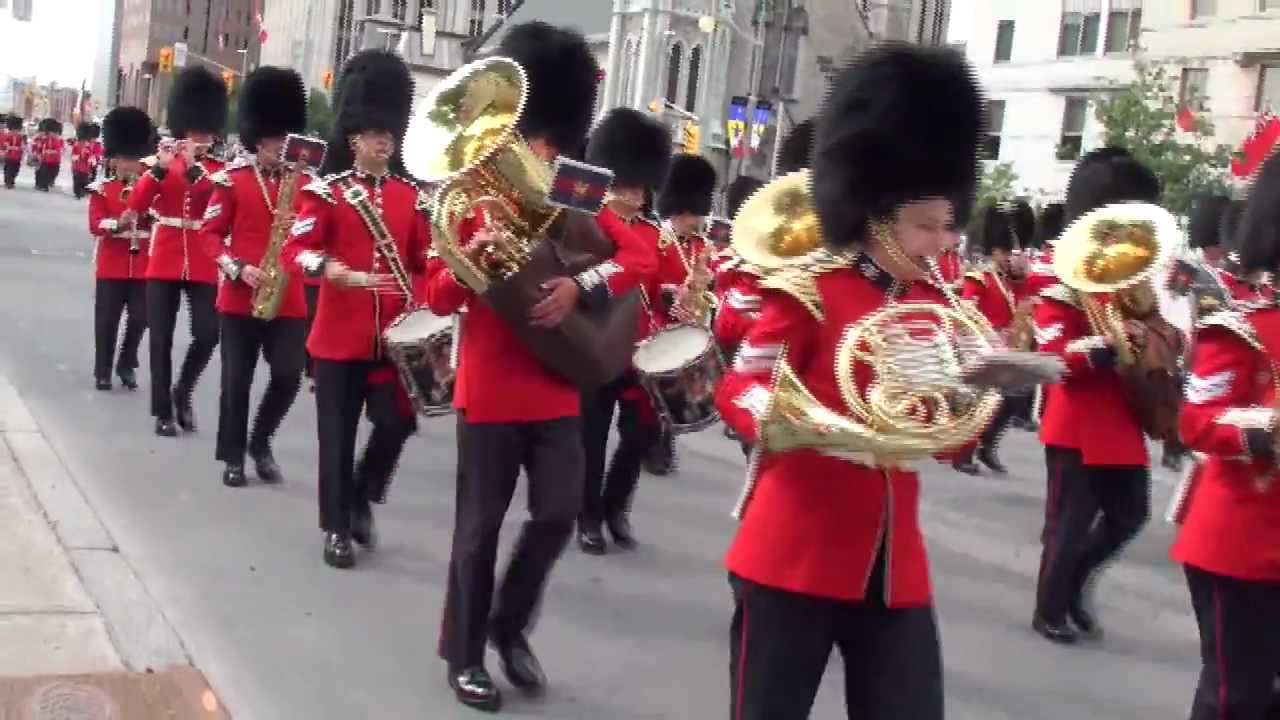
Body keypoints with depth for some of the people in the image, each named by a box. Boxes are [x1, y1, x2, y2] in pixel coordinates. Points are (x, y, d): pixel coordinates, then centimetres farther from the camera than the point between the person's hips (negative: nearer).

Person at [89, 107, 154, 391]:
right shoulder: (102, 189, 1)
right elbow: (96, 225, -9)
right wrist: (118, 223, -28)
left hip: (143, 264, 2)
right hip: (112, 264, -2)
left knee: (140, 318, 4)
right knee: (107, 319, 3)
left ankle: (126, 365, 20)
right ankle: (103, 370, 14)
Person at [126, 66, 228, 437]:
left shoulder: (219, 170, 6)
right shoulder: (162, 161, 6)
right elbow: (136, 205, -7)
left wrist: (194, 168, -23)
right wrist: (160, 167, -20)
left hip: (204, 264, 0)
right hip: (165, 261, 0)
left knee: (208, 334, -8)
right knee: (161, 338, 2)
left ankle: (183, 391, 16)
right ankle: (163, 411, 11)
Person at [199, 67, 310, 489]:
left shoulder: (304, 182, 7)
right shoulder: (232, 180, 0)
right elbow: (210, 233, -1)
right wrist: (239, 268, -15)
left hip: (289, 297, 2)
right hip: (240, 295, -2)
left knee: (288, 376, -1)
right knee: (237, 378, 4)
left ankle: (261, 442, 22)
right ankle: (233, 456, 17)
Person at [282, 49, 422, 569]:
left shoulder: (412, 197, 8)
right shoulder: (327, 191, -3)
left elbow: (424, 262, 11)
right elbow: (296, 249, -12)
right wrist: (338, 273, -27)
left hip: (393, 332, 3)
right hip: (340, 332, -3)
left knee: (398, 421, 1)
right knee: (338, 434, 4)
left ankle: (362, 498, 26)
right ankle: (336, 527, 17)